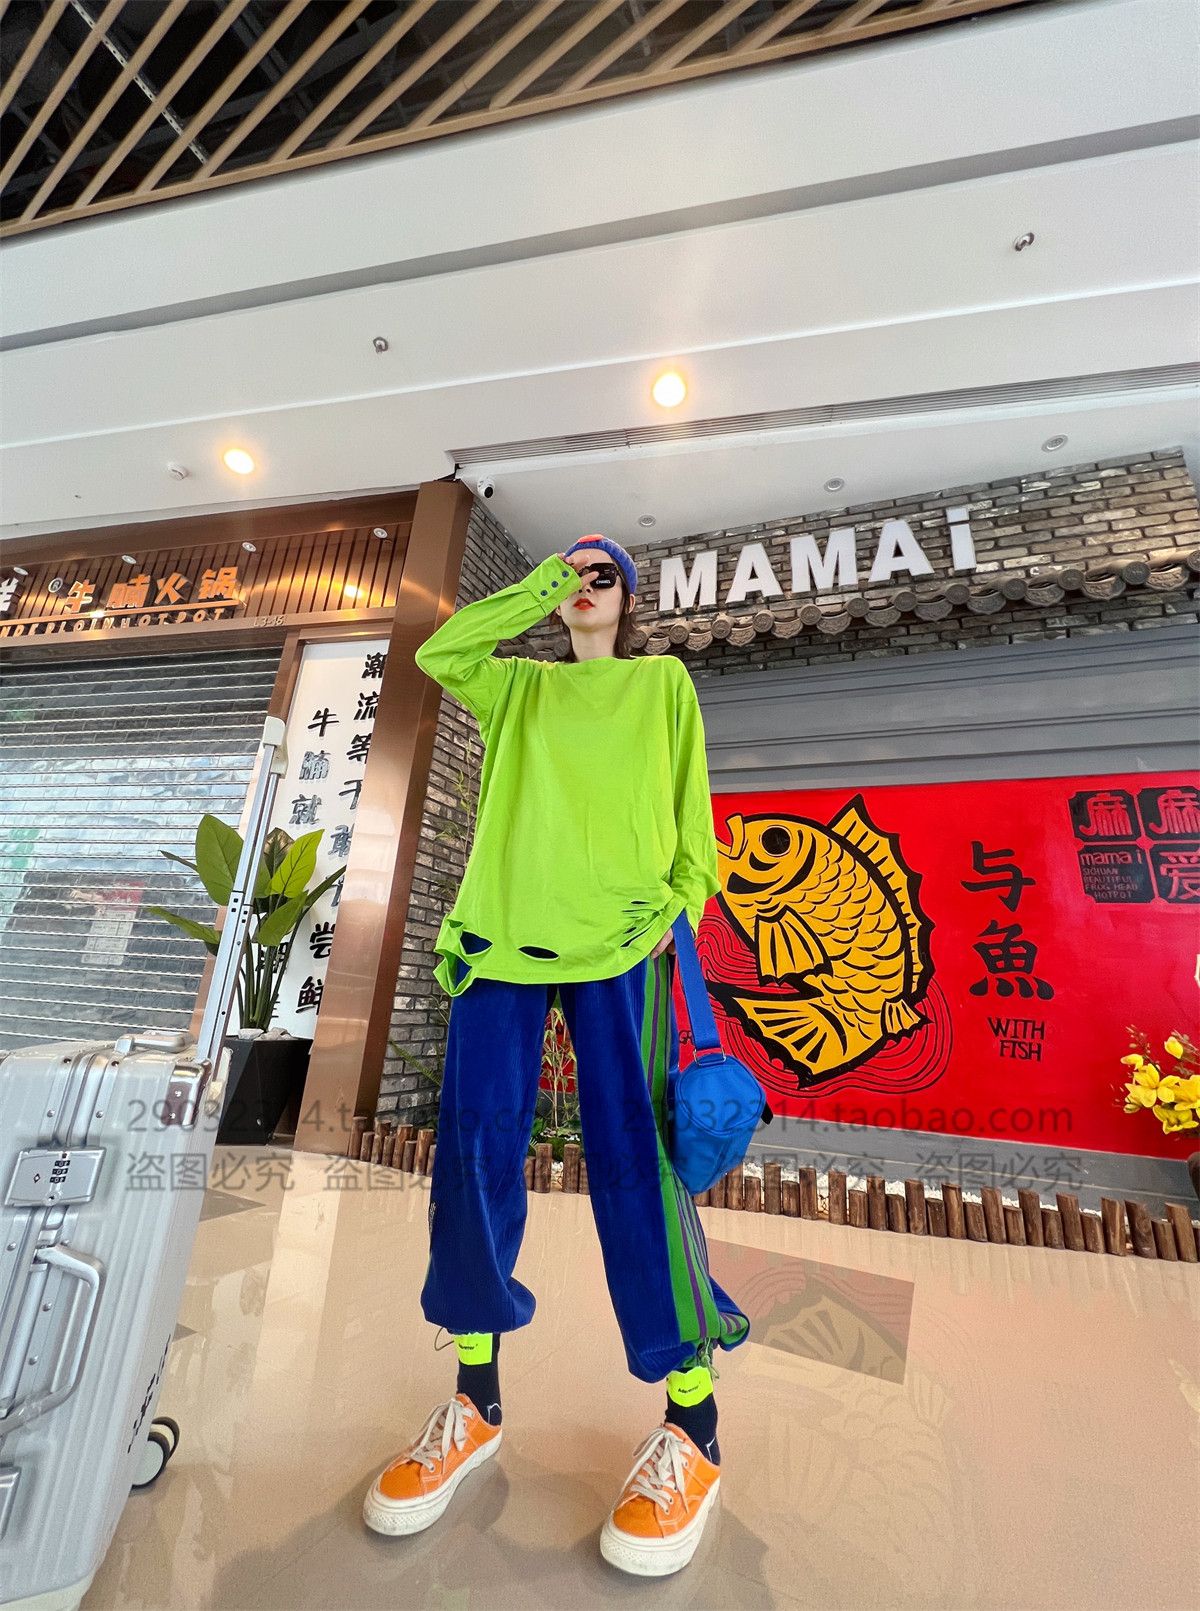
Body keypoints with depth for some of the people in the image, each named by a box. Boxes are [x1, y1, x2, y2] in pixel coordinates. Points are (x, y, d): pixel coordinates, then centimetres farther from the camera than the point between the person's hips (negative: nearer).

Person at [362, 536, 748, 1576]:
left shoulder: (664, 682, 19)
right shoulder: (520, 687, 25)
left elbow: (690, 808, 11)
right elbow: (439, 651, 10)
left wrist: (682, 903, -3)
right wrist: (539, 587, 12)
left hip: (618, 940, -2)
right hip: (502, 933, 3)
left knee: (634, 1160, -7)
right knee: (474, 1153, 2)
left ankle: (694, 1431, 12)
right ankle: (475, 1403, 22)